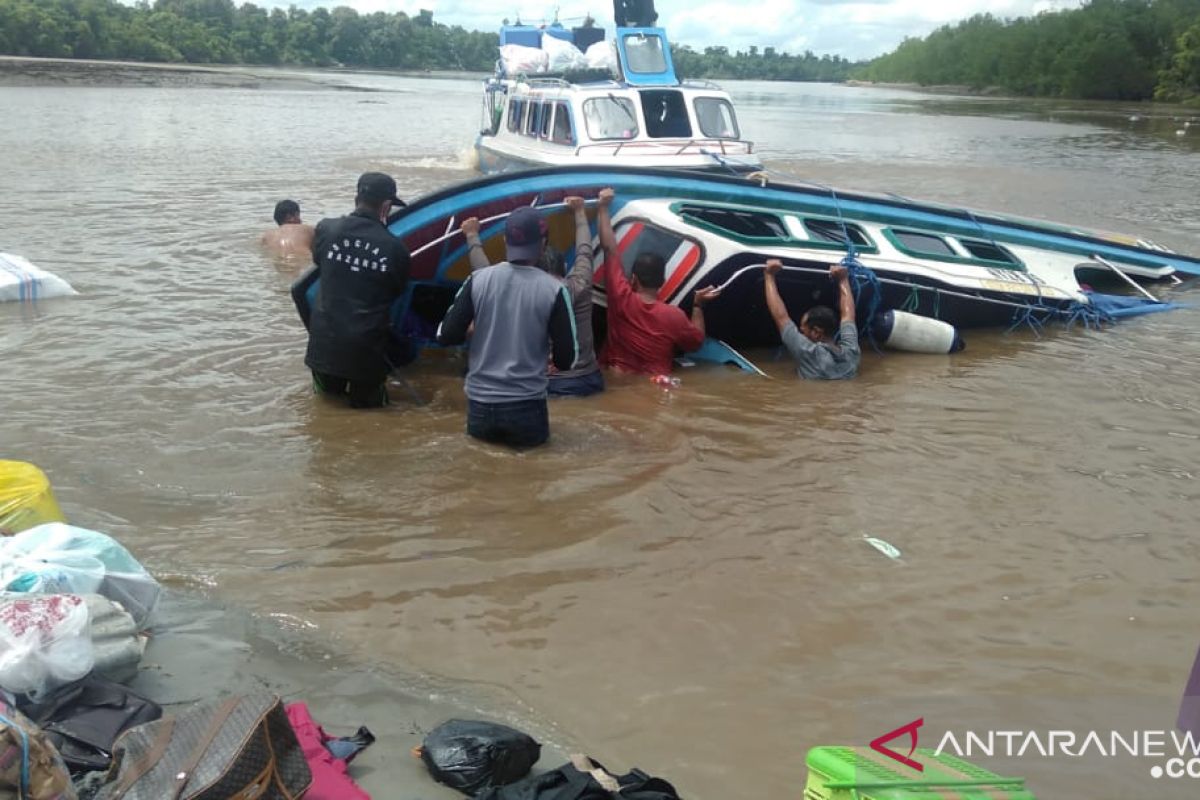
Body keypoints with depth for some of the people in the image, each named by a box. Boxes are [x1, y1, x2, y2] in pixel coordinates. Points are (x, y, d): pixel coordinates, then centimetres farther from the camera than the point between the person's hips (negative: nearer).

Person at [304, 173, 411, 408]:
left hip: (324, 342, 2)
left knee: (328, 394, 23)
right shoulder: (395, 248, -10)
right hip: (367, 349, -2)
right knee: (367, 404, 15)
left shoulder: (326, 229, -6)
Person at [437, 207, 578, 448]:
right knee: (534, 439, 23)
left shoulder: (478, 280, -4)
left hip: (480, 406, 2)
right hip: (527, 407, -2)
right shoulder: (553, 290, -9)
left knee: (482, 436, 28)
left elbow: (446, 336, -2)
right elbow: (566, 360, -6)